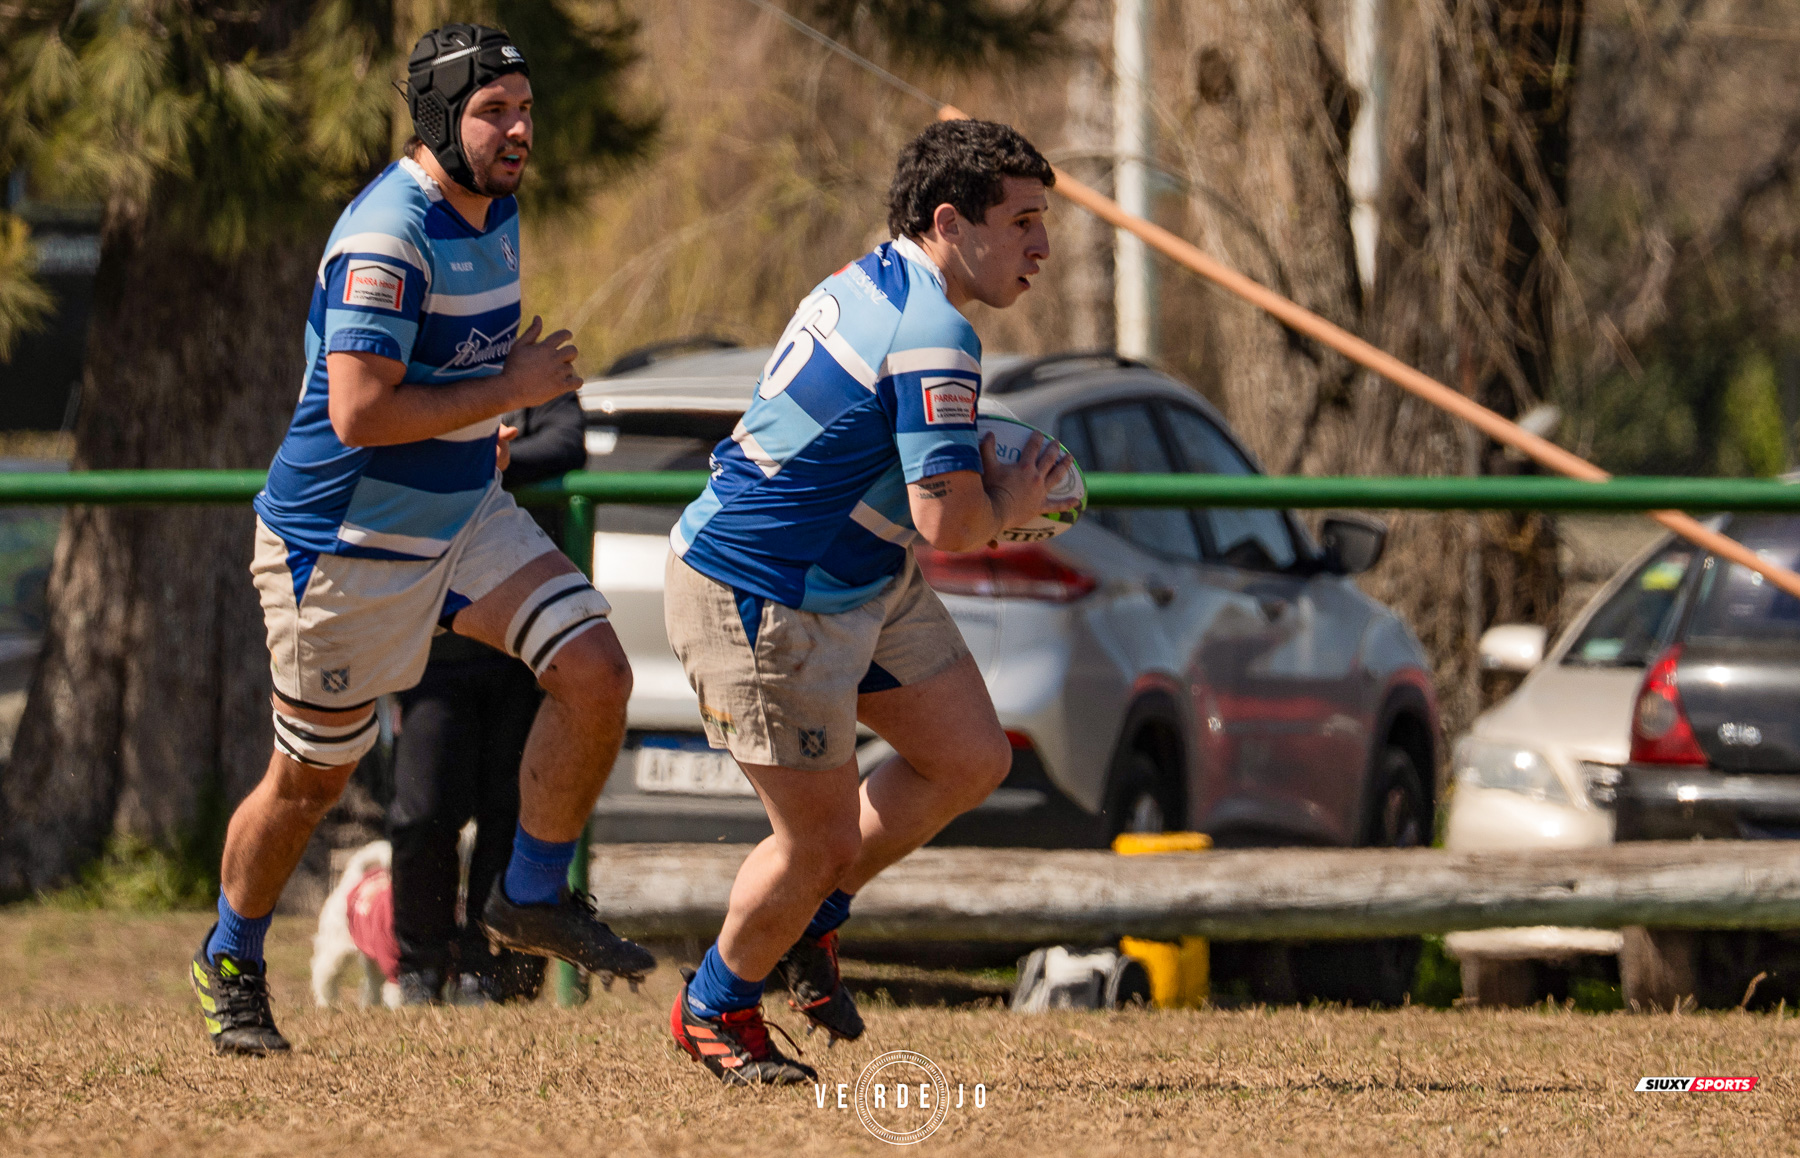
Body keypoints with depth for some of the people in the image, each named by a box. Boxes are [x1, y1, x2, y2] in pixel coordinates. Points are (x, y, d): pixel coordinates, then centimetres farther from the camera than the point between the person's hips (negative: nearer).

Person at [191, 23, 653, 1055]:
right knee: (313, 778, 6)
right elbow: (358, 413, -32)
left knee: (595, 672, -10)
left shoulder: (496, 213, 4)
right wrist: (513, 391, -24)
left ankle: (535, 898, 7)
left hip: (464, 521, 8)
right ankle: (231, 963, 30)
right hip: (348, 541, -7)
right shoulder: (389, 237, -25)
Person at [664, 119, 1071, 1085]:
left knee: (972, 760, 10)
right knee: (821, 842, -2)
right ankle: (714, 1007, 22)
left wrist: (984, 496, 9)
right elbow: (948, 523, -30)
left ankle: (810, 919, 26)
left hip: (861, 580, 10)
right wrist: (1009, 505, -7)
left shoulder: (870, 282, 6)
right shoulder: (933, 338, -26)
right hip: (758, 598, -10)